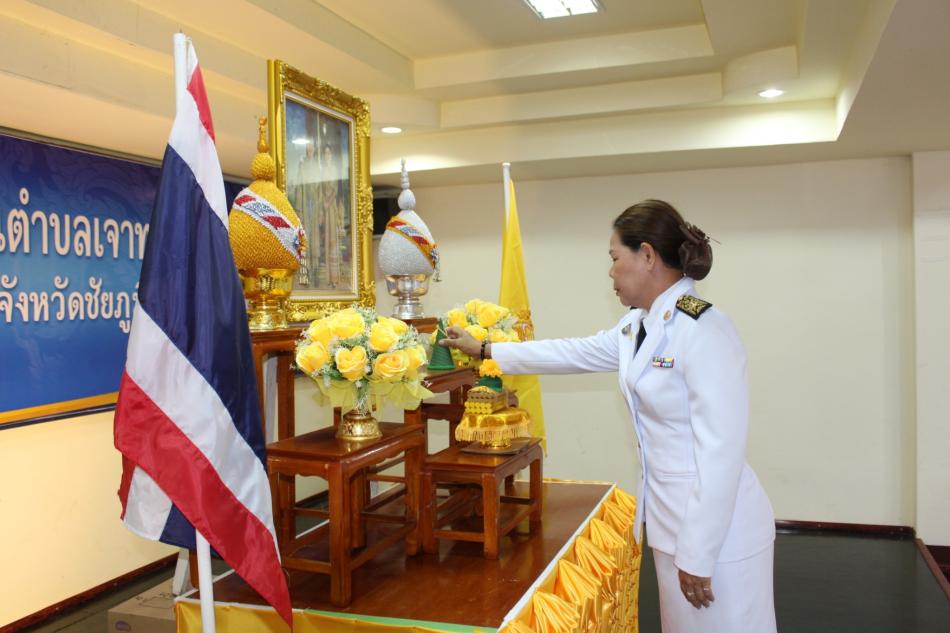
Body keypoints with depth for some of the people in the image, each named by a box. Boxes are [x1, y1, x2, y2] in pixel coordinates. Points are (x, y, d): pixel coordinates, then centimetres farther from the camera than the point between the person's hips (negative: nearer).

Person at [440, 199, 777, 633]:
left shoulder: (703, 331, -21)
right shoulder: (636, 326, 6)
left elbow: (720, 452, -23)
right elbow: (572, 353, 19)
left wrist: (698, 556, -19)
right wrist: (484, 349, 25)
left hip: (717, 530, -8)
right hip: (673, 517, 8)